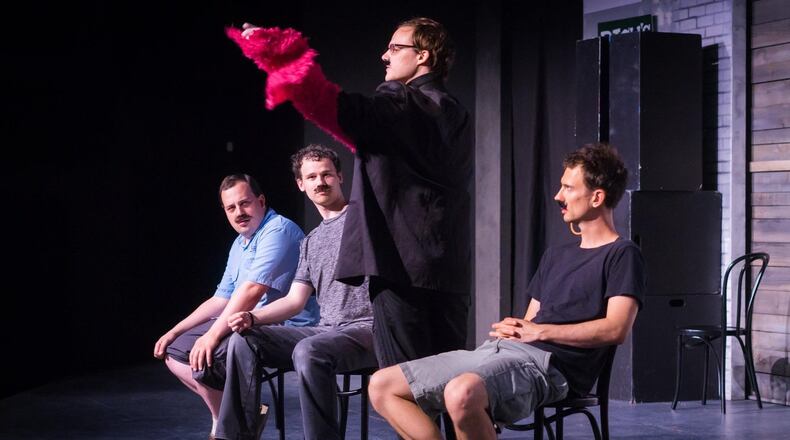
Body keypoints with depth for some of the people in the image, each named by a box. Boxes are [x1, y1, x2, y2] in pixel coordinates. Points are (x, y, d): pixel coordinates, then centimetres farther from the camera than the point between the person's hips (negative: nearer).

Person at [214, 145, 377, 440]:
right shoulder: (311, 241, 23)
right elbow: (295, 300, 16)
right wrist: (252, 317, 0)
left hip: (366, 328, -7)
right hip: (325, 331, 7)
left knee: (308, 352, -37)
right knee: (244, 339, -6)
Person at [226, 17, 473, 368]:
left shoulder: (403, 105, -9)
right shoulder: (453, 114, 17)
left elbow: (333, 107, -20)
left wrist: (276, 52, -20)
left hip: (404, 263, -8)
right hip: (450, 272, 8)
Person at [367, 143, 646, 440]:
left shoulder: (622, 255, 2)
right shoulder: (555, 256, 29)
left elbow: (616, 329, -13)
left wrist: (539, 331, -7)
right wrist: (510, 328, 5)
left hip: (546, 363, -9)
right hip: (497, 350, 9)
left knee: (462, 393, -41)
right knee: (381, 386, -2)